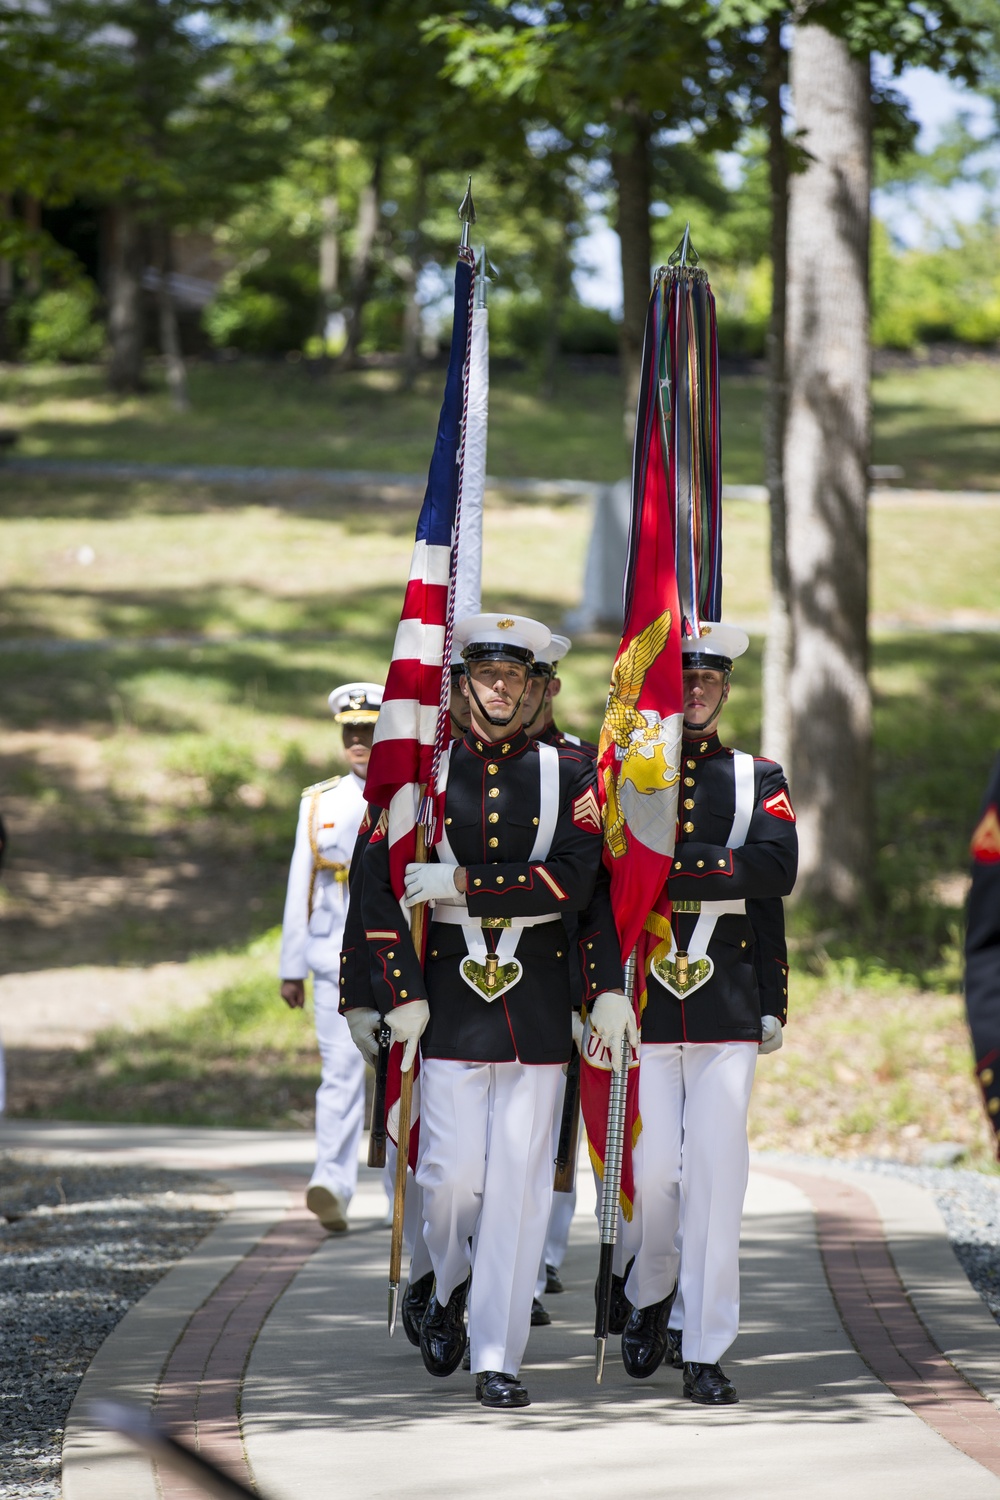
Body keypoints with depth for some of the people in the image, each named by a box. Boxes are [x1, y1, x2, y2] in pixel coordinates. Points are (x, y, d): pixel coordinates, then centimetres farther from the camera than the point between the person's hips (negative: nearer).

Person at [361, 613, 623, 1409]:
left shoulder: (568, 772, 3)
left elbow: (577, 880, -9)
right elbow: (383, 885, -1)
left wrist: (462, 885, -14)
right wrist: (403, 996, -8)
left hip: (539, 997, 0)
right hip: (451, 995, 0)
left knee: (520, 1178, -2)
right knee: (453, 1173, -3)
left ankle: (498, 1358, 3)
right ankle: (448, 1290, 29)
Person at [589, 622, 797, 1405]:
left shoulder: (759, 781, 10)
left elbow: (777, 870, -9)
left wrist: (673, 869, -16)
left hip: (729, 1009, 1)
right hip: (639, 1002, -1)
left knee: (717, 1177, -3)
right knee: (650, 1171, -1)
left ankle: (705, 1353, 1)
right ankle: (651, 1295, 28)